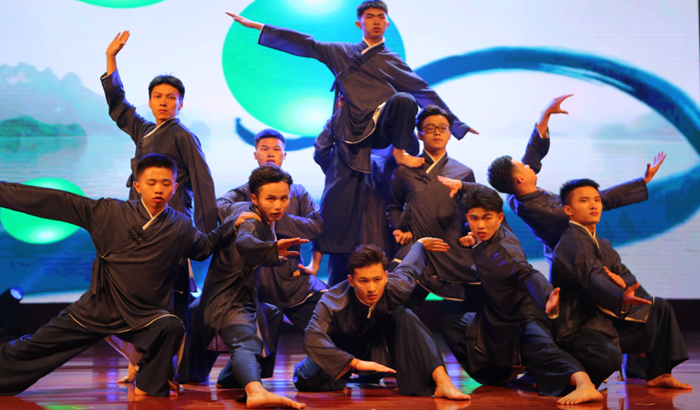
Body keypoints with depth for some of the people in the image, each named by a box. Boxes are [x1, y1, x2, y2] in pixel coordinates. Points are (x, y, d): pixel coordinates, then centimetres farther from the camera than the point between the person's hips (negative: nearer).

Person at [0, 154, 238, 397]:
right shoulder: (109, 213, -7)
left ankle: (148, 386, -5)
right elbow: (54, 202, -7)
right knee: (29, 350, 5)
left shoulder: (181, 227, -1)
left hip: (142, 316, 0)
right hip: (94, 310, 0)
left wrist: (232, 225, 4)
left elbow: (205, 247, 18)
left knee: (171, 328, -29)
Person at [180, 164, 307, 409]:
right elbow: (244, 242, -47)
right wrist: (272, 248, -66)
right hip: (230, 302, -11)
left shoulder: (243, 210, 8)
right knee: (246, 343, -34)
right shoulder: (251, 221, -21)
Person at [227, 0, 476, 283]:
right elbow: (305, 45, 15)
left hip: (380, 129, -1)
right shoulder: (340, 53, 19)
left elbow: (424, 92, 16)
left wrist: (456, 124, 11)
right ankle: (338, 281, 1)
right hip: (350, 138, 1)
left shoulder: (392, 62, 18)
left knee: (404, 99, -32)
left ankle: (400, 151, -8)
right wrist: (256, 26, 11)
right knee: (338, 206, -8)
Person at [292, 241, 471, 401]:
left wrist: (421, 243, 21)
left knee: (404, 316, -24)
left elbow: (407, 268, -2)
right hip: (342, 354, -2)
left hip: (376, 347, 2)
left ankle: (442, 382, -28)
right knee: (308, 378, -30)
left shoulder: (395, 288, -25)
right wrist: (355, 363, -58)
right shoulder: (332, 302, -37)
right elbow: (312, 339, -50)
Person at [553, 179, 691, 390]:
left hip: (607, 320, 10)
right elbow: (593, 278, -35)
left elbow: (629, 278, 12)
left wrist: (622, 282, -15)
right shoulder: (571, 243, -16)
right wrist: (622, 299, -54)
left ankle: (658, 375, 10)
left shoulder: (603, 244, 17)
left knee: (659, 307, 7)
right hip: (580, 327, -10)